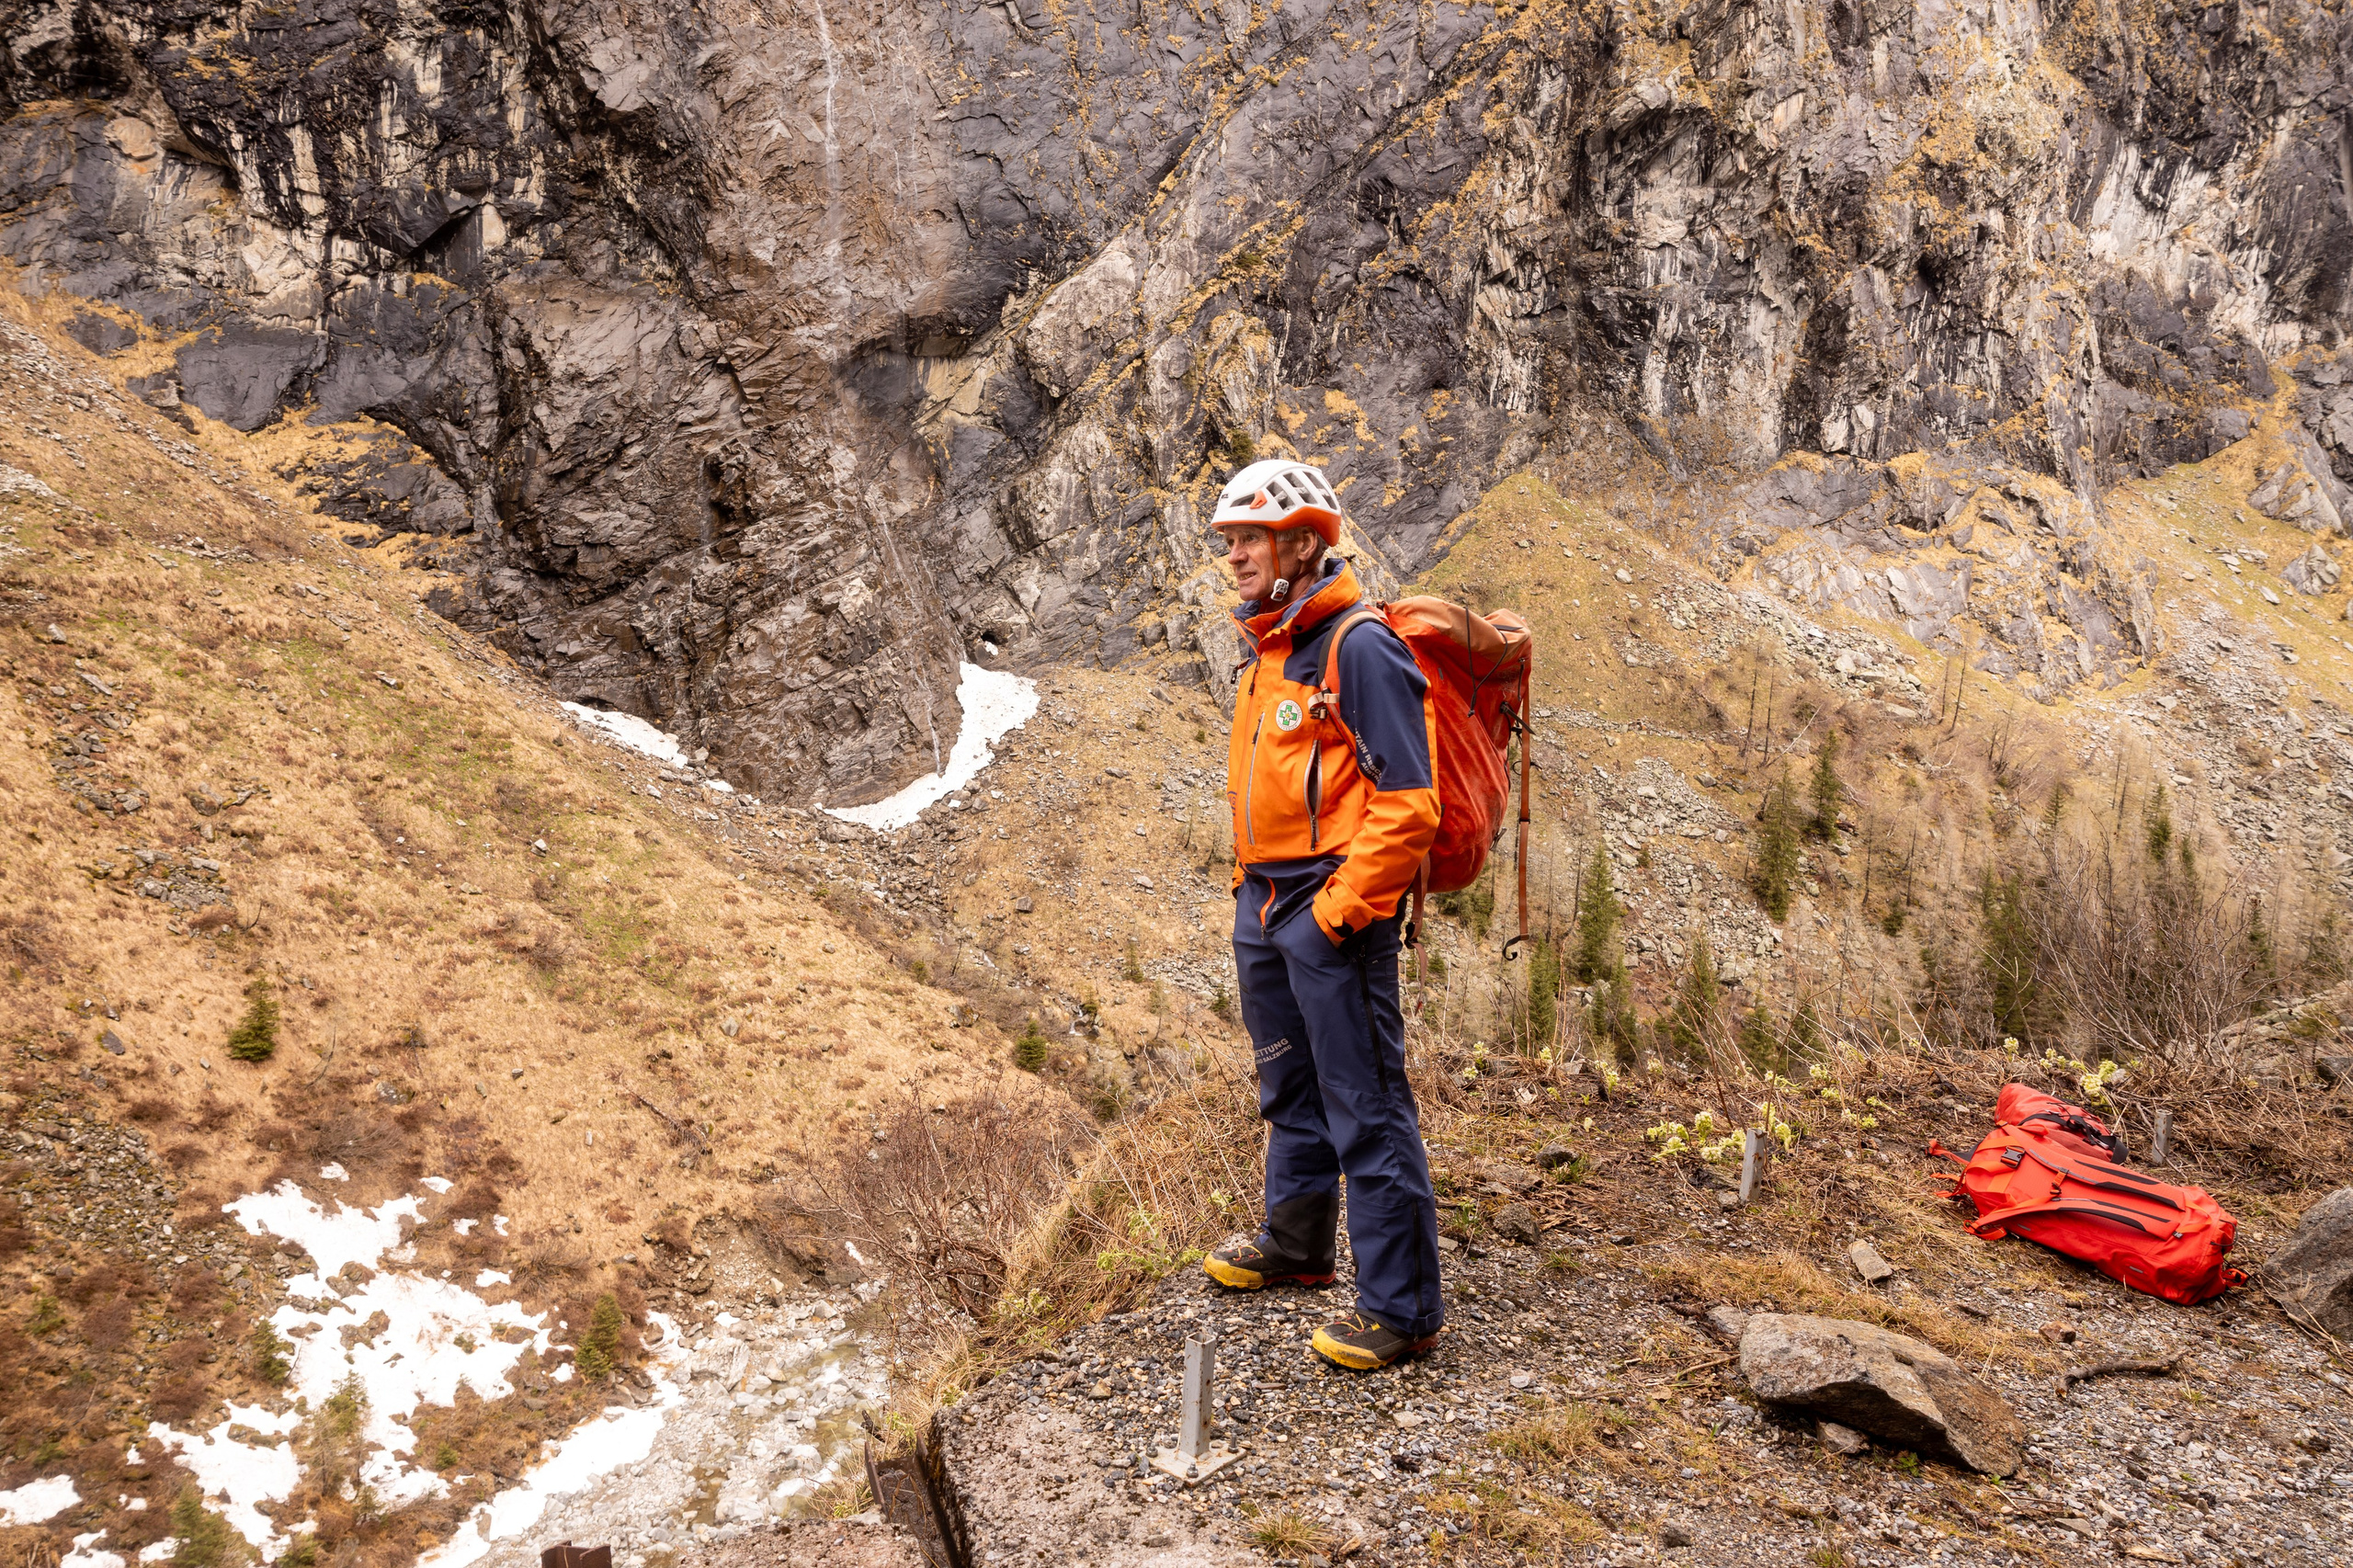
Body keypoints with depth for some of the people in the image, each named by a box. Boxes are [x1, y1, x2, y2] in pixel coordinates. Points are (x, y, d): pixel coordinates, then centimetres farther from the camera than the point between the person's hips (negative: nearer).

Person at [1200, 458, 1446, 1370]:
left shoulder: (1358, 646, -15)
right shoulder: (1269, 648, 13)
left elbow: (1406, 803, -19)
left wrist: (1341, 908, -19)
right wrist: (1254, 887, 18)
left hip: (1333, 909, -9)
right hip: (1263, 902, 9)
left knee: (1366, 1110, -3)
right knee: (1289, 1092, 23)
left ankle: (1400, 1308, 6)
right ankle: (1298, 1244, 41)